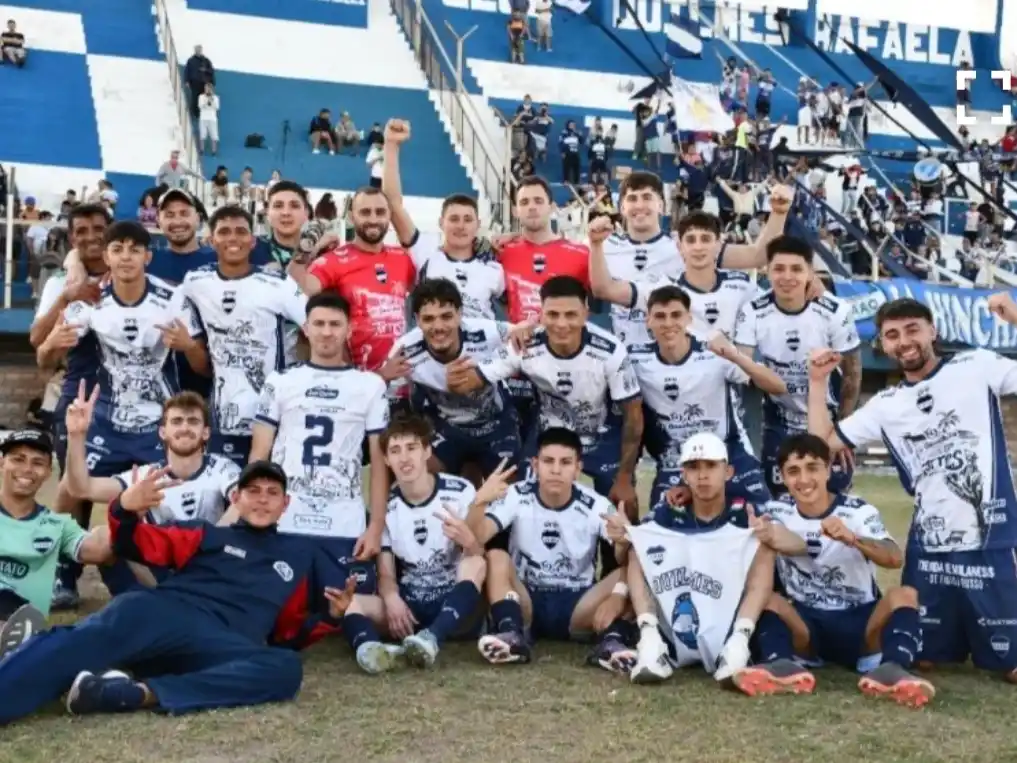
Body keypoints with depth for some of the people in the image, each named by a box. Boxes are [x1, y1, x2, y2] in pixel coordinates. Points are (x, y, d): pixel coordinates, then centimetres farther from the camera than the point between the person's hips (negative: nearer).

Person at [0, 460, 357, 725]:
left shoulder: (300, 555, 29)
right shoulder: (208, 535, 27)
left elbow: (289, 631, 30)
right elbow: (141, 546, 19)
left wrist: (329, 615, 10)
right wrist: (125, 511, -3)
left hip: (219, 645, 0)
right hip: (160, 614, 0)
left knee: (285, 668, -33)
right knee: (91, 640, -33)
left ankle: (138, 693, -43)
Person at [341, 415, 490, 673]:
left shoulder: (460, 492, -6)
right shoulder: (386, 506, 2)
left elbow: (478, 560, -13)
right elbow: (386, 573, 2)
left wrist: (468, 540, -38)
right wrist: (392, 598, -22)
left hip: (456, 607, -3)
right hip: (409, 608, 3)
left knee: (476, 564, -33)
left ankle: (431, 640, -56)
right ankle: (369, 647, -53)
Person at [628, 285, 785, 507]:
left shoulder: (716, 355, -15)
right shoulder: (637, 361, -9)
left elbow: (779, 388, -21)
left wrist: (735, 357, -35)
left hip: (731, 459, -1)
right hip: (674, 468, 2)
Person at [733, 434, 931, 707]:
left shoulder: (859, 512, -7)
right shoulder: (776, 511, 2)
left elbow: (896, 559, -26)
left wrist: (852, 539, -46)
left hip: (859, 625, -1)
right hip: (807, 625, 2)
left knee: (904, 594, -27)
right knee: (767, 598, -25)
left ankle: (891, 669, -51)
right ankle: (782, 666, -49)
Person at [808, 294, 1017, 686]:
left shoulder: (977, 367, 0)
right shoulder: (885, 405, 10)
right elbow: (825, 442, 10)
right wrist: (817, 382, 5)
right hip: (928, 547, 4)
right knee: (925, 657, 14)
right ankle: (957, 638, 42)